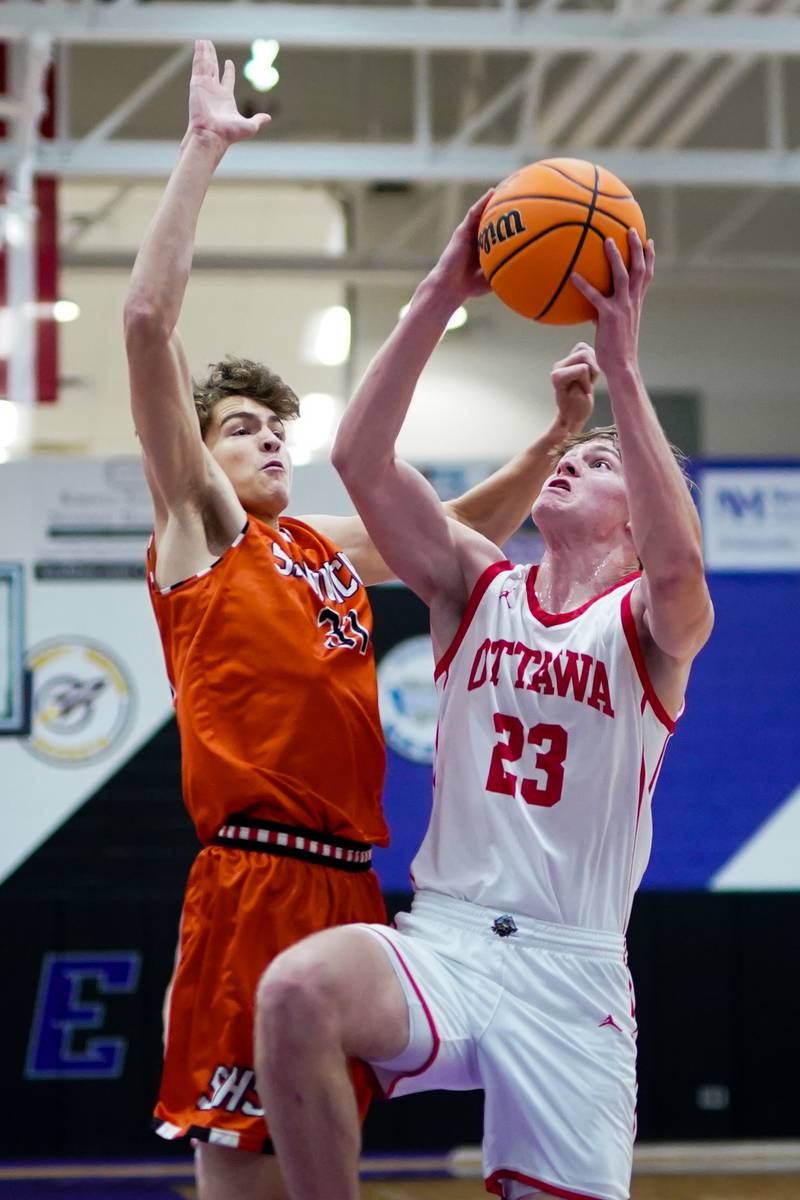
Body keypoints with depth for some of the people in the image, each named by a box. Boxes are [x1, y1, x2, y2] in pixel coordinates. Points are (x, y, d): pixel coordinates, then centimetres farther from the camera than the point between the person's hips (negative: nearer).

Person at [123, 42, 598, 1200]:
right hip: (253, 877, -7)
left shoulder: (333, 545, 20)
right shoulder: (200, 526, 3)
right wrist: (202, 151, -6)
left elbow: (466, 524, 33)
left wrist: (555, 433, 16)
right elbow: (148, 322, -6)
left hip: (351, 883, 7)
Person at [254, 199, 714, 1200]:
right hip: (442, 938, 1)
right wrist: (440, 298, -10)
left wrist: (622, 371, -26)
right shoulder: (477, 588, 12)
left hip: (573, 969, -1)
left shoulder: (650, 623, 3)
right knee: (296, 993, -31)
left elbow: (677, 564, -23)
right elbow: (360, 459, -2)